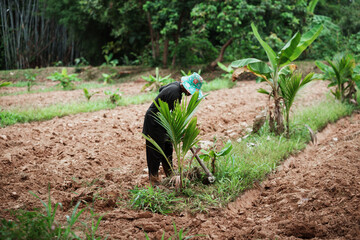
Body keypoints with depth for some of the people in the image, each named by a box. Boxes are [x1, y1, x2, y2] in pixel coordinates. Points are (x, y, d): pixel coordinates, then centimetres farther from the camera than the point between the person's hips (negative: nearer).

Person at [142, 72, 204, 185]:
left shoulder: (176, 84, -2)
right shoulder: (174, 94, -30)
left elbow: (161, 89, 18)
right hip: (154, 121, -10)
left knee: (168, 148, 15)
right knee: (156, 149, -2)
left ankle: (170, 174, 27)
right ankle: (153, 179, 9)